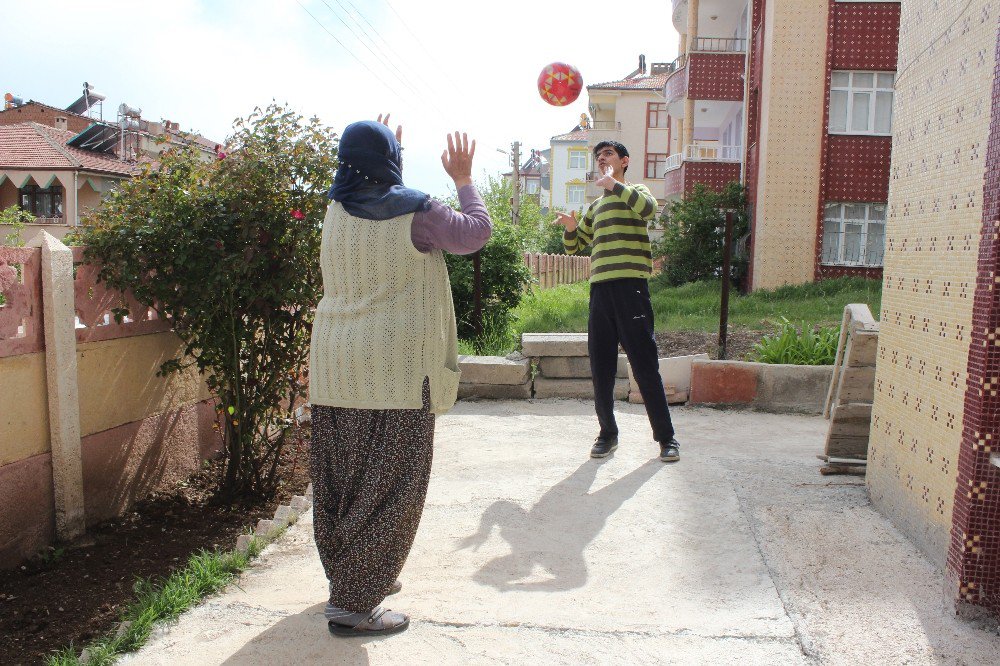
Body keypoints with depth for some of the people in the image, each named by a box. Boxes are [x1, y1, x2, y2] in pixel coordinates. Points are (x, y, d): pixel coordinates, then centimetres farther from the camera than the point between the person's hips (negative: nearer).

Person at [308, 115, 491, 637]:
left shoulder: (336, 210, 6)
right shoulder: (416, 212, -11)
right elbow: (476, 232, 5)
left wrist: (375, 158, 38)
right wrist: (464, 179, 18)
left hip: (337, 368, 7)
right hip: (396, 368, -6)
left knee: (343, 477, 17)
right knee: (388, 486, 2)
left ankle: (349, 576, 33)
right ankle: (353, 604, 5)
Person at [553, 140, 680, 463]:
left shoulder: (636, 191, 8)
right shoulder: (595, 207, 24)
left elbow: (648, 208, -17)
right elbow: (574, 246, 27)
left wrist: (613, 183, -14)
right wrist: (570, 226, 6)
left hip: (631, 287, -6)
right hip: (600, 289, 6)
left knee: (645, 366, -5)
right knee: (601, 369, 5)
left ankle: (666, 437, 4)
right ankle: (608, 433, 18)